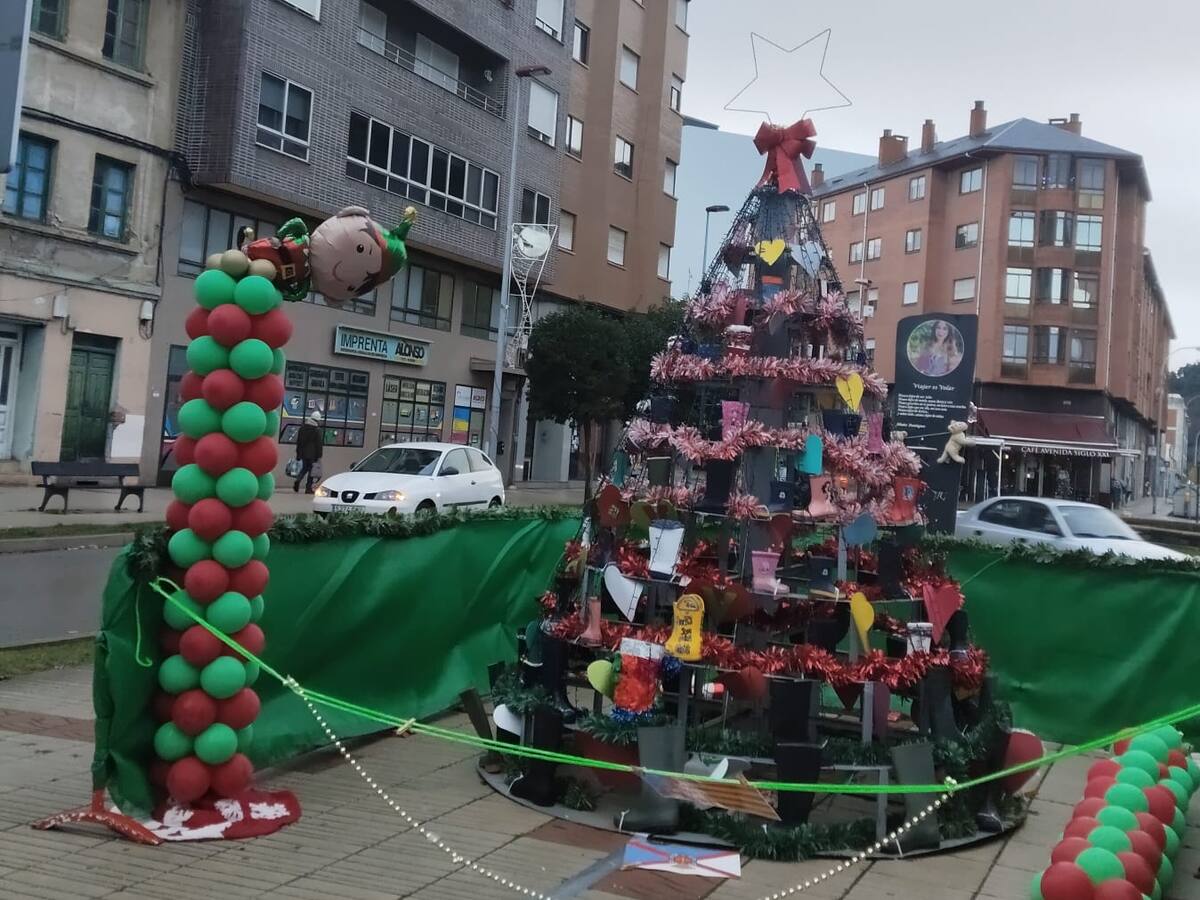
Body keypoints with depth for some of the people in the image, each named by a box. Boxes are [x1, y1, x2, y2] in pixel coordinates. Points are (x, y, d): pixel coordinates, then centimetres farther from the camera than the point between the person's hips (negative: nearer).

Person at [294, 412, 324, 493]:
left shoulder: (302, 427, 9)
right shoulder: (317, 430, -10)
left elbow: (298, 441, 13)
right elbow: (319, 444, -11)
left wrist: (298, 453, 17)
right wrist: (318, 455, -5)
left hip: (303, 453, 5)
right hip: (312, 453, -5)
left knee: (304, 468, 17)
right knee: (311, 470, 2)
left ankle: (297, 481, -6)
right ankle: (308, 488, 2)